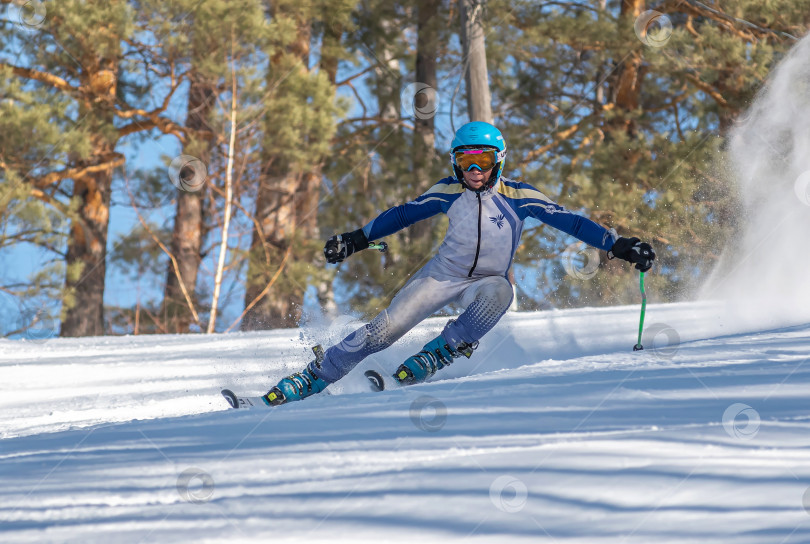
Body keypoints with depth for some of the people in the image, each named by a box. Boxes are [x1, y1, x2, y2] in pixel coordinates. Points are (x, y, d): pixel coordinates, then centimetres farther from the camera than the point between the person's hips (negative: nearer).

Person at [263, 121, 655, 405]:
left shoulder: (519, 197, -14)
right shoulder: (449, 193, -7)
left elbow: (568, 221, -18)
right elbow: (404, 214, 7)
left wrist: (618, 245, -26)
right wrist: (357, 240, 8)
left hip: (485, 281, -1)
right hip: (442, 275, 1)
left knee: (498, 293, -39)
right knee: (383, 331, -11)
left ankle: (438, 354, -27)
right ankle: (312, 379, -1)